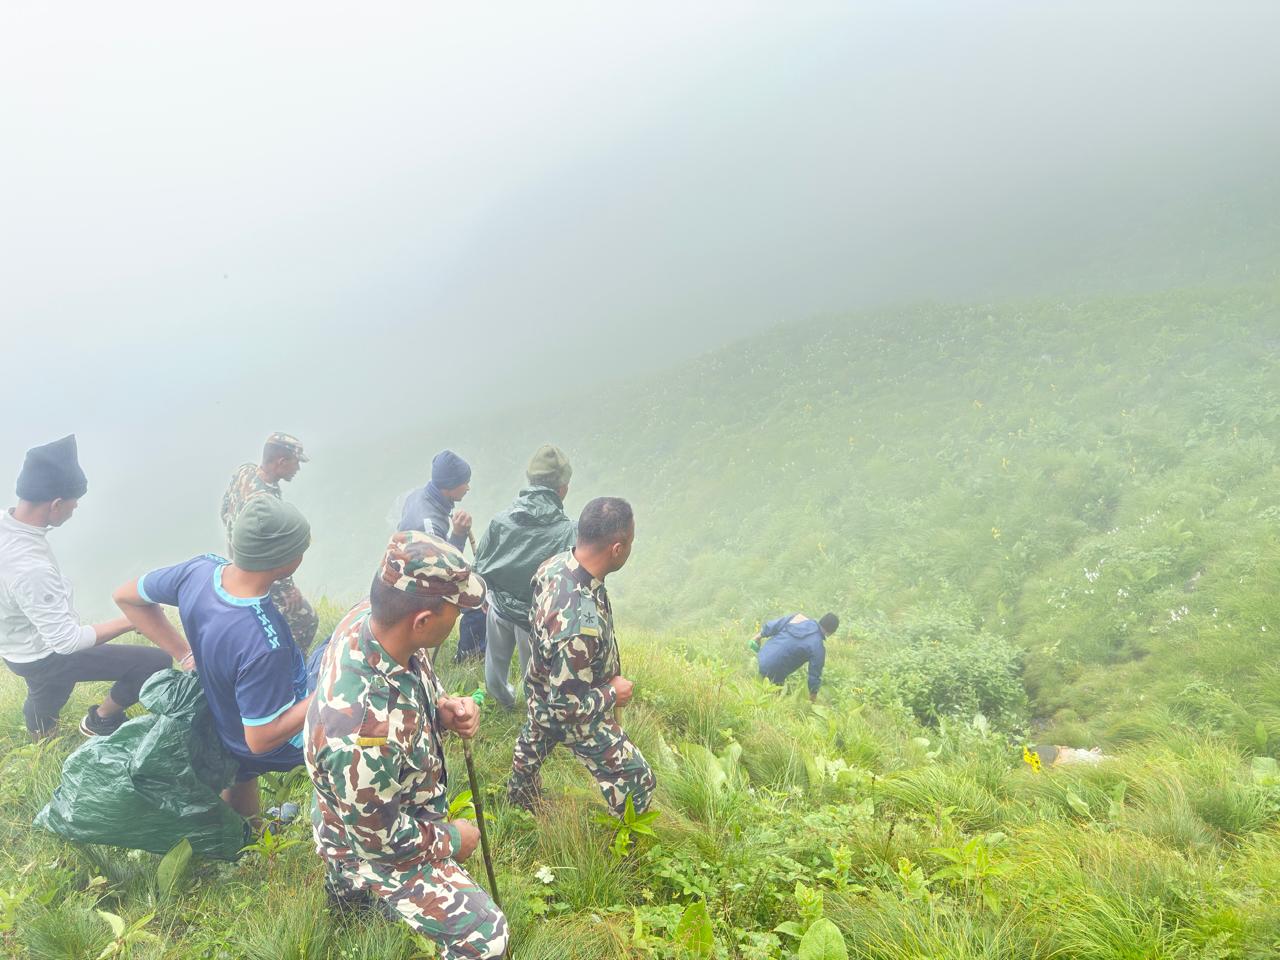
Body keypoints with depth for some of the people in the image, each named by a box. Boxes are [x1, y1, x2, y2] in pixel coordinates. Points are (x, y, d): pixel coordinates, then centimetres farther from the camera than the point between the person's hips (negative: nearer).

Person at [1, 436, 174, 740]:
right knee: (155, 661, -8)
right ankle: (101, 721, 18)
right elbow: (68, 641, -33)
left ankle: (39, 722, 71)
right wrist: (131, 620, -23)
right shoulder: (30, 569, -41)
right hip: (43, 658, -9)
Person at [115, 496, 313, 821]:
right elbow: (262, 739, -33)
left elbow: (126, 596, -4)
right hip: (278, 747, -7)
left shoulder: (199, 570, -24)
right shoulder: (264, 644, -44)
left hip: (223, 723, 7)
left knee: (240, 777, 34)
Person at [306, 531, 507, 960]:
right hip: (374, 845, -8)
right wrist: (450, 840, -14)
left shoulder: (369, 617, -25)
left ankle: (344, 890, 71)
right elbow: (378, 839, -30)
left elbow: (416, 681, -2)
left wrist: (445, 709, -20)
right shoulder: (364, 732, -47)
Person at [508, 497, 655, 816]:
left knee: (533, 741, 37)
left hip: (540, 686, 9)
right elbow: (568, 706, -36)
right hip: (574, 718, -8)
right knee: (636, 780, 12)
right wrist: (613, 693, -20)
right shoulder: (583, 624, -47)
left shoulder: (554, 564, -21)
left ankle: (520, 796, 65)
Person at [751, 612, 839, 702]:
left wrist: (758, 636, 21)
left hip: (759, 659, 6)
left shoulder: (797, 617, -1)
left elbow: (771, 626, 4)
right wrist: (813, 696, 10)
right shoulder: (818, 647, -13)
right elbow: (815, 674, -6)